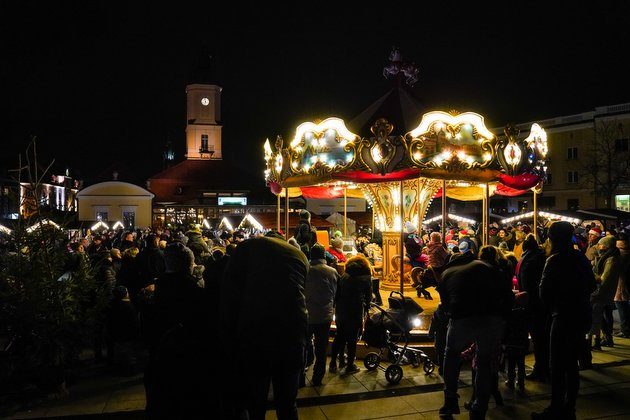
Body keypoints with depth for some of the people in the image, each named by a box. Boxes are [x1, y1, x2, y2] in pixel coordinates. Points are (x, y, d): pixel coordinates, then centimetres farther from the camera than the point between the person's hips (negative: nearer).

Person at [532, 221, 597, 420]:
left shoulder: (555, 260, -15)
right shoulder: (582, 258, 6)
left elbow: (544, 292, -14)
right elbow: (591, 286, 17)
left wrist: (552, 306, 5)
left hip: (564, 318, -7)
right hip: (582, 316, 7)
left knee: (557, 367, -1)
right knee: (571, 364, 15)